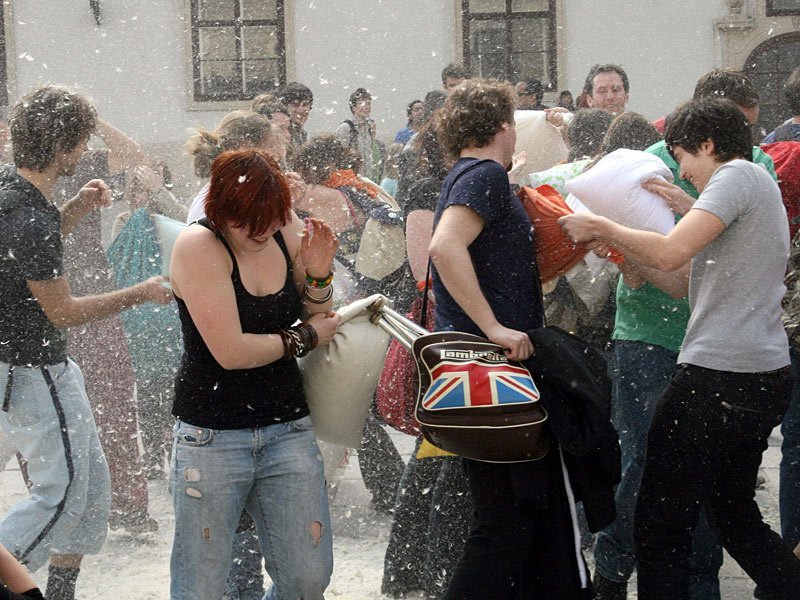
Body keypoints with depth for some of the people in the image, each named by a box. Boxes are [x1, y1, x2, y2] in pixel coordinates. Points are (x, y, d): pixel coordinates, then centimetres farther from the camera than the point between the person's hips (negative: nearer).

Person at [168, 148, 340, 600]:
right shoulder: (198, 245, -14)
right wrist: (304, 338, -5)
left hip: (288, 427, 5)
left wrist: (318, 275, -6)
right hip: (213, 437, -5)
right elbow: (230, 352, -19)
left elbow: (318, 319, 15)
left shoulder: (286, 228, 2)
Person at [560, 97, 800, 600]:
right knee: (735, 516, 22)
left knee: (661, 526, -5)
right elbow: (690, 284, 21)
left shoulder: (739, 174, -7)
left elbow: (671, 254, -19)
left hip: (720, 375, -10)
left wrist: (601, 228, -6)